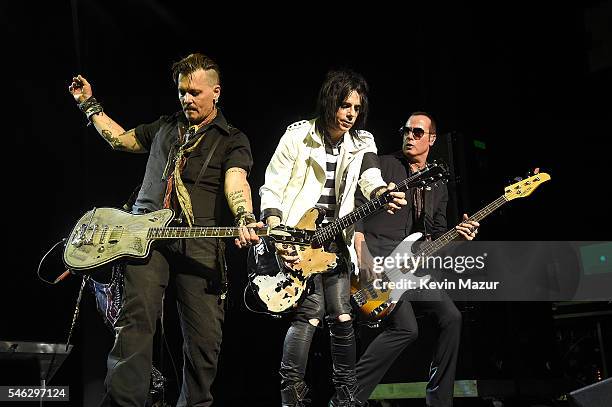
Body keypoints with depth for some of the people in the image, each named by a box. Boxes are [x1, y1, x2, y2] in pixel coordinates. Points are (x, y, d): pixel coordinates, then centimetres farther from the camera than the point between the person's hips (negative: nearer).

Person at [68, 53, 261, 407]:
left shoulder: (233, 140, 9)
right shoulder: (166, 126, 24)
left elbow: (236, 181, -10)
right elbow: (122, 139, 37)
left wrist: (244, 219, -30)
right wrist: (90, 105, 34)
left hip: (200, 242, -2)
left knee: (205, 337, -5)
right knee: (136, 319, -18)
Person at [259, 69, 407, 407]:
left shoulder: (362, 143, 7)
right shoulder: (298, 136, -5)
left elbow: (371, 179, -11)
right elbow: (271, 188, -6)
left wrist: (385, 196, -36)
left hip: (334, 238, 5)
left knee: (341, 315, 3)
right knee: (311, 310, -17)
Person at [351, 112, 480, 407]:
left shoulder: (438, 185, 19)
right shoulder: (384, 165, 1)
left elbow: (436, 234, 21)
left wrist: (458, 233, -2)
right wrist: (361, 256, -17)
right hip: (376, 256, -7)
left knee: (451, 317, -3)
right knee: (406, 328, -21)